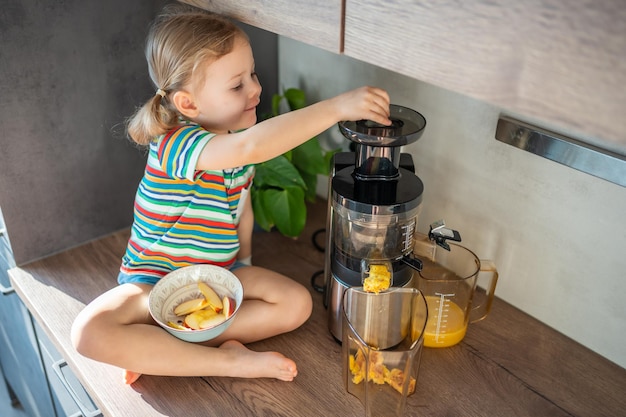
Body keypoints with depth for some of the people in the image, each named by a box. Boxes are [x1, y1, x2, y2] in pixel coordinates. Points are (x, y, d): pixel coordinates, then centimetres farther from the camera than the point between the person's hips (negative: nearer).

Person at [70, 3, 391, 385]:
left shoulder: (238, 143, -3)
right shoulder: (173, 144, -29)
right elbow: (251, 148, -49)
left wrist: (244, 266, 2)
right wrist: (337, 106, -52)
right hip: (155, 280, -5)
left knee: (297, 303, -16)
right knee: (91, 331, -30)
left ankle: (155, 351, -14)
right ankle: (231, 361, -22)